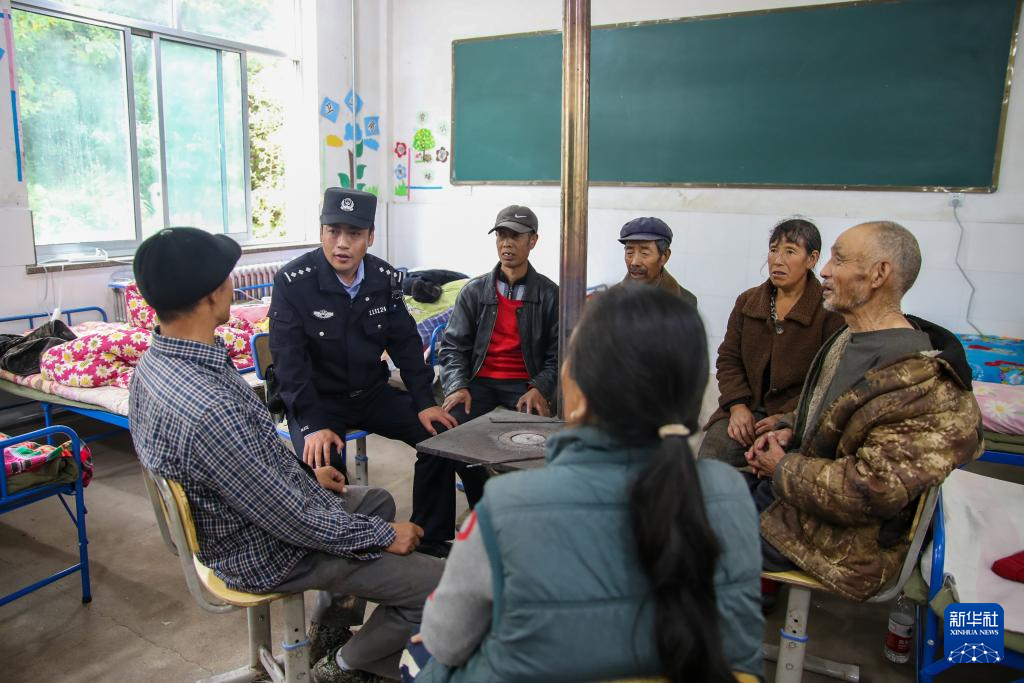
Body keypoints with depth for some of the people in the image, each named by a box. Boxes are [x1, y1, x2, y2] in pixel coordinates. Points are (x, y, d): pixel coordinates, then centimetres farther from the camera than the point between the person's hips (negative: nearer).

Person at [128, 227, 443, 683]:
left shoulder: (156, 360, -7)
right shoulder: (208, 409, -38)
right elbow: (295, 522, -29)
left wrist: (303, 472, 13)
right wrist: (383, 535, -15)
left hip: (238, 519, 9)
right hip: (267, 553, -9)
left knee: (378, 500, 28)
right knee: (436, 584, -5)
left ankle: (330, 625, 39)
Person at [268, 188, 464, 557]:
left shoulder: (385, 278, -3)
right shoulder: (292, 282, -15)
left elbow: (405, 343, 3)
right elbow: (289, 360, -17)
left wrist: (424, 402, -7)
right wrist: (313, 425, -25)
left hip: (372, 392, 4)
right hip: (317, 399, -4)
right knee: (323, 464, -31)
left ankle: (431, 541, 6)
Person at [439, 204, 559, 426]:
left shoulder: (550, 295, 3)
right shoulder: (473, 291, 8)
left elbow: (558, 354, 1)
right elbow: (453, 345, 5)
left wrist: (539, 389, -16)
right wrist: (457, 387, -12)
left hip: (525, 384, -1)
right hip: (480, 381, 2)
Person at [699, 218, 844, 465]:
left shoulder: (831, 311, -5)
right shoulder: (747, 301, 11)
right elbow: (728, 359, 11)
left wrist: (787, 417, -18)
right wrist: (738, 405, -5)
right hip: (747, 410, 3)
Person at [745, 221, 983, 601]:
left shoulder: (925, 387, -28)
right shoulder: (848, 338, 4)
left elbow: (871, 491, -30)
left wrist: (784, 469, -18)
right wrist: (788, 430, 0)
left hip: (841, 540, -9)